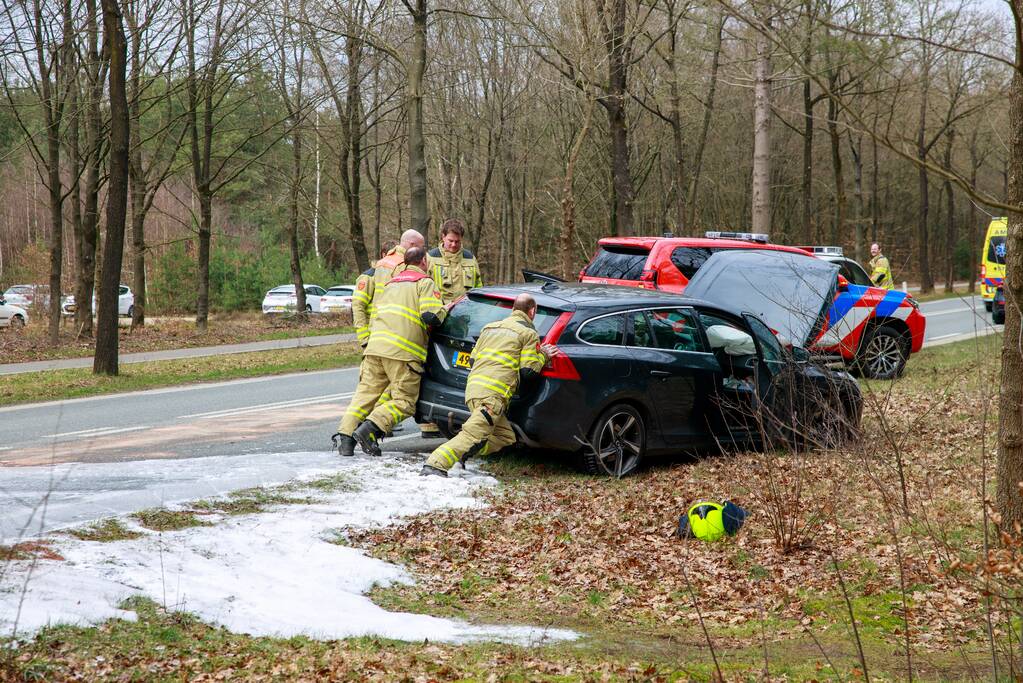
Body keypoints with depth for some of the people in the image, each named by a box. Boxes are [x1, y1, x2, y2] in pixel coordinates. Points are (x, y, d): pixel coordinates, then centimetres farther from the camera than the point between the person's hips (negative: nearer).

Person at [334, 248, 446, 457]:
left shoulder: (391, 283, 28)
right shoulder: (425, 283, 4)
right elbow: (431, 316, -8)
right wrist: (444, 310, 11)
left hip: (375, 346, 7)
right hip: (403, 352, -7)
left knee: (366, 393, 10)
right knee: (404, 401, -2)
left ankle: (345, 435, -4)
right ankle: (370, 429, -20)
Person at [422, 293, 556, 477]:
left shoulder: (489, 327, 25)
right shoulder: (529, 333, 4)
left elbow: (472, 360, 25)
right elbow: (528, 371, -1)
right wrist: (543, 355, 14)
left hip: (473, 388, 8)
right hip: (493, 394, -8)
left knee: (505, 437, 13)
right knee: (474, 435, -16)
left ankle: (463, 452, 0)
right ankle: (435, 465, -28)